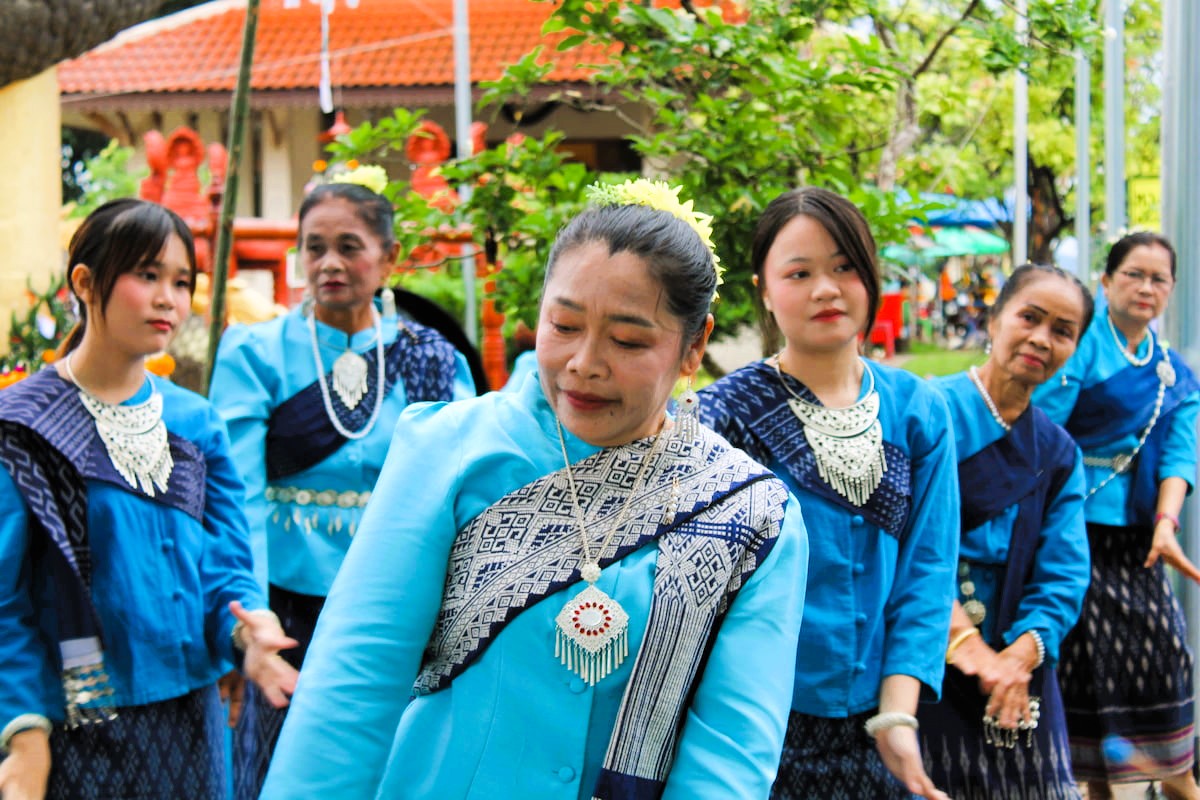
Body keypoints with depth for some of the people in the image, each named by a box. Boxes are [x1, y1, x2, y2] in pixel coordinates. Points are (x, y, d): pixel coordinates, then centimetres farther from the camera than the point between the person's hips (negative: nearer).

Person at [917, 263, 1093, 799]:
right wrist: (963, 641, -22)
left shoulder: (1060, 454, 13)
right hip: (928, 663, -5)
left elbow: (1063, 576, 4)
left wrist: (1022, 654, -13)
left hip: (1020, 674, 5)